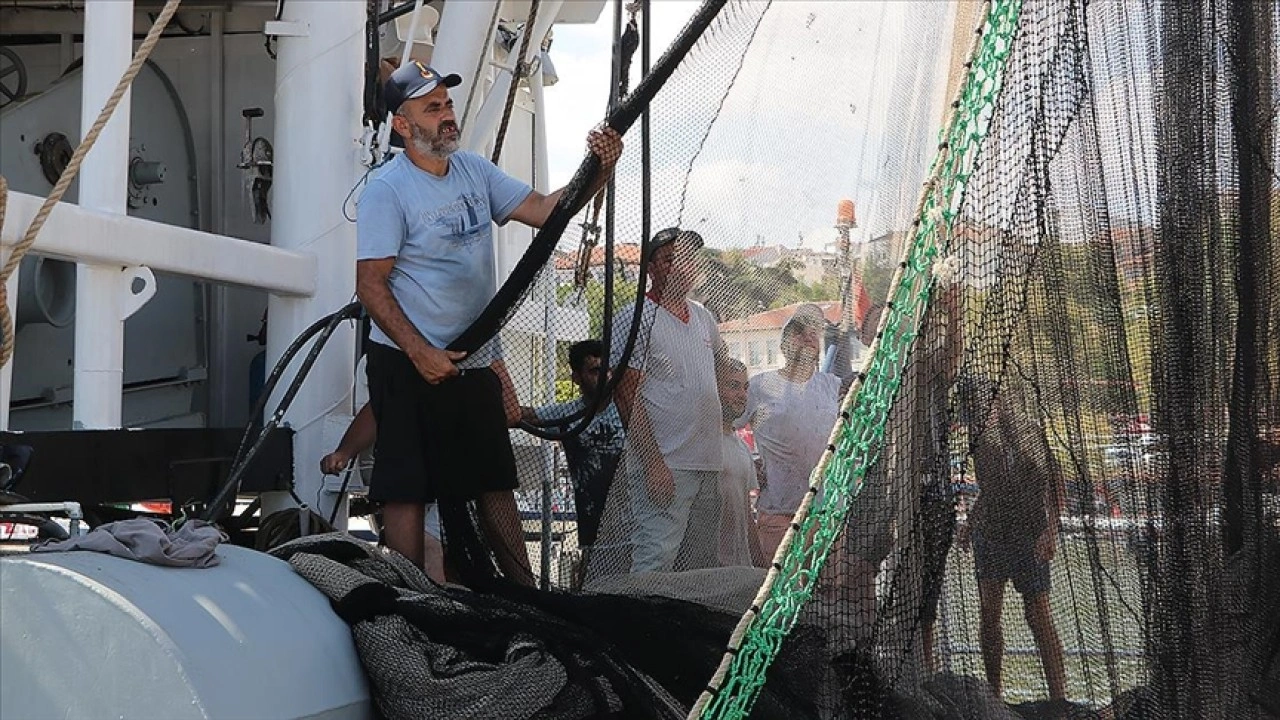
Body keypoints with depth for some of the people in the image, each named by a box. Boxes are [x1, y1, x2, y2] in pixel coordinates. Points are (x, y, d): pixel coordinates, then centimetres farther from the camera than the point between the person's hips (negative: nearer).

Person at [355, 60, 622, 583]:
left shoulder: (473, 170, 9)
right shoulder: (387, 190, -12)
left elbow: (544, 209, 4)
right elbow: (370, 284, -15)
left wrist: (597, 172, -14)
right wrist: (421, 352, -22)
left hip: (476, 363, 7)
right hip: (408, 364, -7)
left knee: (496, 482, 12)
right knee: (407, 487, -4)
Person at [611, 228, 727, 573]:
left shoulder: (703, 317, 16)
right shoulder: (635, 319, -5)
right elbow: (627, 396, -11)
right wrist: (653, 463, -18)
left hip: (708, 466, 8)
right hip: (663, 465, -8)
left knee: (702, 563, 9)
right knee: (657, 557, -17)